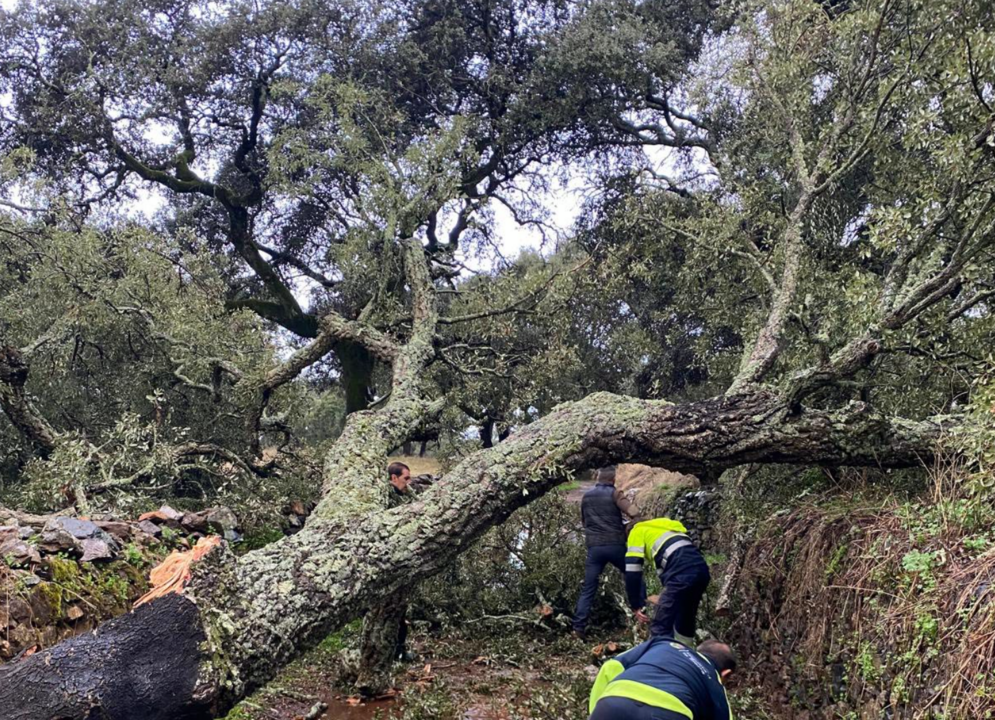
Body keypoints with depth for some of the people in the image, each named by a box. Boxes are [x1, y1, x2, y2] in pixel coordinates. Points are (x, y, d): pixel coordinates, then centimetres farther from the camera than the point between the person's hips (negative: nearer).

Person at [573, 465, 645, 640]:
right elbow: (634, 512, -17)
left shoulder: (586, 496, 13)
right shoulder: (615, 494, -3)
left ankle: (579, 627, -5)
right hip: (616, 545, -3)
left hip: (594, 547, 3)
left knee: (588, 589, 3)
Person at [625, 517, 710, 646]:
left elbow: (632, 572, 5)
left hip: (682, 576, -7)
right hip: (702, 571, 8)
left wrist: (636, 605, 11)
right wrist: (692, 600, 37)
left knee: (660, 627, 1)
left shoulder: (637, 531, 16)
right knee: (685, 623, 24)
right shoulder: (666, 527, 36)